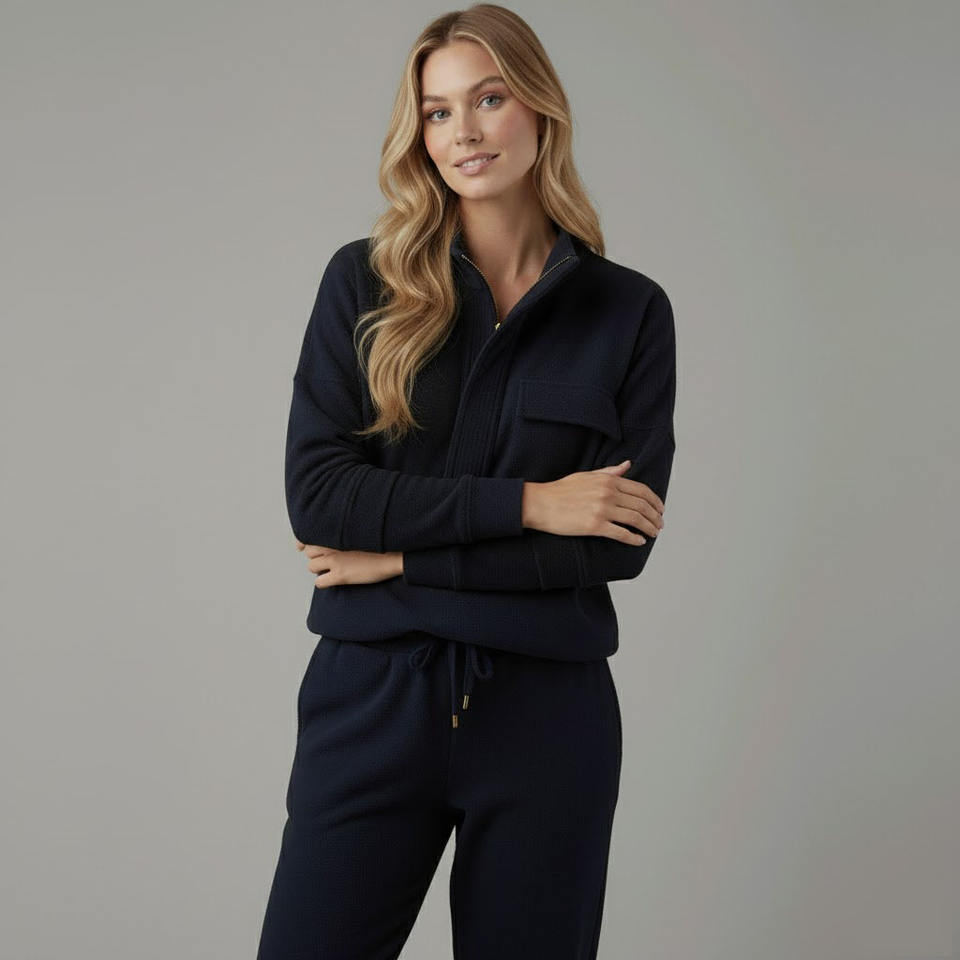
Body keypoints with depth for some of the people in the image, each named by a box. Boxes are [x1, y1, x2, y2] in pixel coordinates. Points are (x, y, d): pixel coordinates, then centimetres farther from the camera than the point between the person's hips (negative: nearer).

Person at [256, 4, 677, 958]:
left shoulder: (629, 310, 2)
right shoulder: (364, 281, 2)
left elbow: (622, 541, -5)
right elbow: (315, 492, -7)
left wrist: (404, 558, -9)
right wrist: (525, 501, -13)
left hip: (547, 707, 1)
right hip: (372, 698, 0)